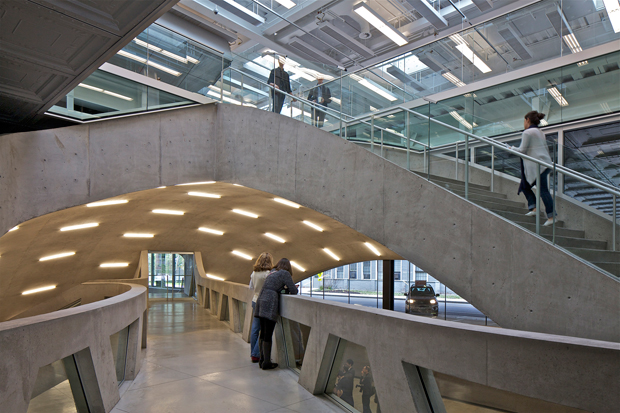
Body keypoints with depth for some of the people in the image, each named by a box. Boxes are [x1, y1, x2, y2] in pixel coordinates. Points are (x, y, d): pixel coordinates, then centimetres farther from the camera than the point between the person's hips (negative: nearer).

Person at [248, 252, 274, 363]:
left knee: (255, 329, 13)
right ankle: (256, 355, 6)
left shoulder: (254, 273, 5)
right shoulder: (268, 274, -17)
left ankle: (253, 354, 21)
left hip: (255, 301, 7)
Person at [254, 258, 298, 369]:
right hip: (270, 304, -8)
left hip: (261, 301, 8)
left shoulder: (272, 272, 22)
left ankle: (262, 359, 22)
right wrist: (289, 289, 19)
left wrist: (284, 288, 16)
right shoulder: (285, 273, 0)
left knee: (263, 333, 14)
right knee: (268, 334, -3)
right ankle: (266, 363, 3)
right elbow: (294, 291, -1)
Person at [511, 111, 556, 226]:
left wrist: (513, 148, 7)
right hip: (546, 163, 10)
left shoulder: (527, 132, -8)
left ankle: (551, 216, -7)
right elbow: (546, 149, 22)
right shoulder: (540, 133, 20)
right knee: (525, 186, 15)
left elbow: (522, 150, -11)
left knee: (543, 190, -8)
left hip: (537, 166, -9)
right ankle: (533, 208, 8)